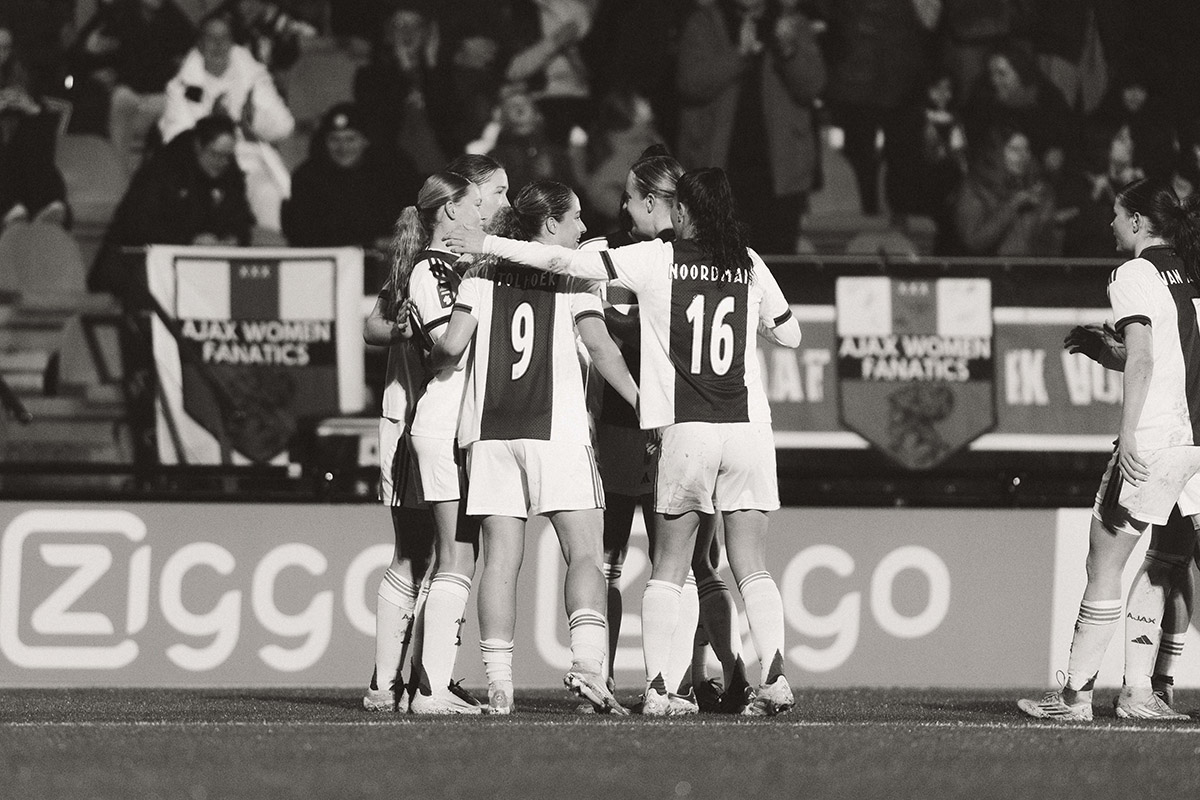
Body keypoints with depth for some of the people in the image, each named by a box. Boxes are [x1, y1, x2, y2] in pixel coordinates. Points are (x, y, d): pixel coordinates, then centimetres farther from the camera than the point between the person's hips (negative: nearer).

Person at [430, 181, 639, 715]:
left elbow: (452, 344, -2)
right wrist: (646, 407, -6)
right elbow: (601, 349, -8)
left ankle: (498, 682, -2)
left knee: (501, 557, 3)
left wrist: (427, 365, 19)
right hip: (555, 431, -3)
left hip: (489, 431, 3)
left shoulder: (484, 276, 10)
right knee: (584, 553, -2)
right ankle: (587, 663, -20)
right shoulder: (571, 278, 3)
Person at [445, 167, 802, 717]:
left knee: (667, 572, 8)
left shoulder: (658, 260, -2)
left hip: (685, 431, -2)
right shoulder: (750, 266, 5)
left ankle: (656, 687, 0)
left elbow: (568, 263, -5)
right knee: (752, 571, 4)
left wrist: (489, 244, 1)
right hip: (749, 429, 2)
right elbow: (790, 335, 15)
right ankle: (775, 677, -10)